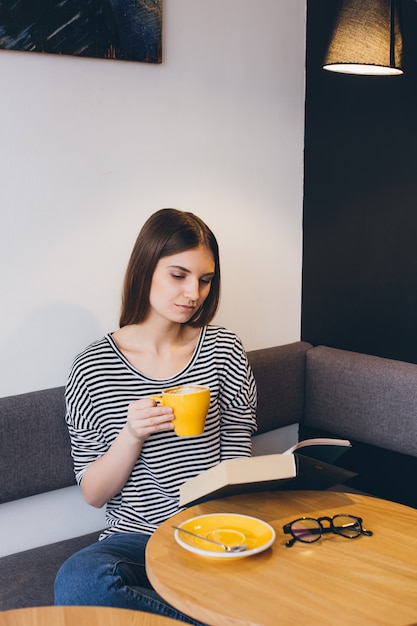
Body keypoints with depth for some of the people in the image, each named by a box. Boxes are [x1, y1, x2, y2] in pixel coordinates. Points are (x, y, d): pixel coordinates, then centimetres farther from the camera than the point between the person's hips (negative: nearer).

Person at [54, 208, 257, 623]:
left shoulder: (223, 349, 5)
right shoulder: (94, 367, -1)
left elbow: (237, 463, 7)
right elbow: (92, 494, 0)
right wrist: (131, 436, -18)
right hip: (136, 538, 0)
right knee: (78, 581, -34)